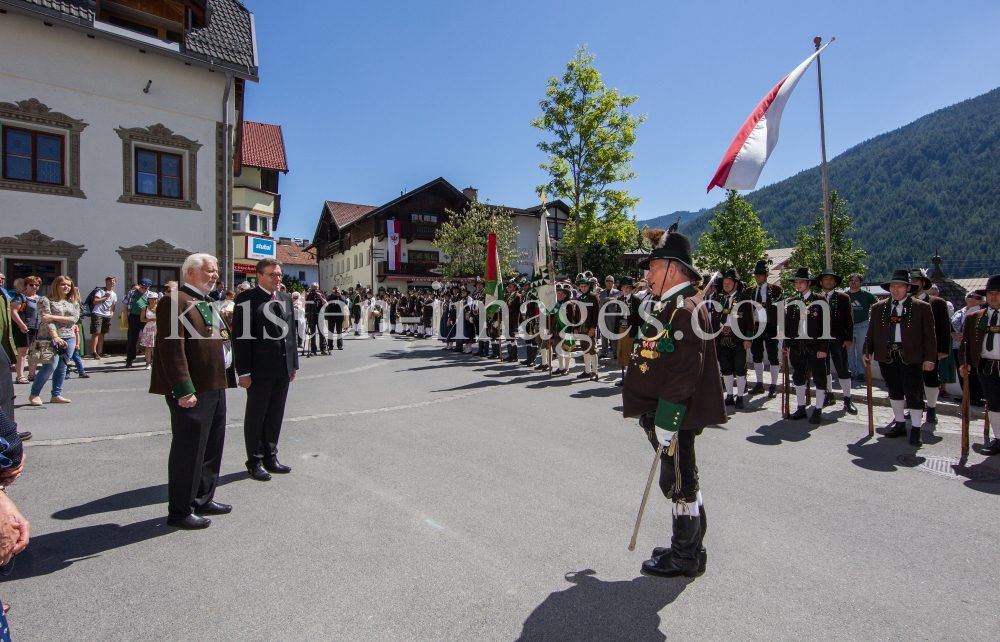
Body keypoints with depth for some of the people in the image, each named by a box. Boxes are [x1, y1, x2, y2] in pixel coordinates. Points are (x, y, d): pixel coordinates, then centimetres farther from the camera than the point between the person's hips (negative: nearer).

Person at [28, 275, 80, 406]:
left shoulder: (74, 303, 13)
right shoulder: (45, 300, 0)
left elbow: (75, 318, -2)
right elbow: (46, 320, -11)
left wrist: (53, 317, -14)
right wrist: (55, 337, -22)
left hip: (69, 338, 4)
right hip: (50, 337, -4)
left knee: (62, 367, 5)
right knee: (51, 366, -13)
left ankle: (56, 395, 14)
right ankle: (34, 394, 3)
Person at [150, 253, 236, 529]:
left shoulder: (207, 304, 19)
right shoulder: (175, 301, -13)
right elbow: (172, 349, -20)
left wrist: (226, 379, 19)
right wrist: (184, 390, -22)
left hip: (215, 388, 10)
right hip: (192, 392, -10)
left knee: (212, 447, 18)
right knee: (188, 451, 1)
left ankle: (203, 499, 32)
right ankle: (180, 511, 15)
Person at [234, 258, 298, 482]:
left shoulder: (285, 299, 14)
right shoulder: (246, 299, -6)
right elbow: (241, 337, -11)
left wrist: (293, 363, 14)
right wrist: (243, 371, -15)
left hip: (283, 368, 6)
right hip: (260, 369, -6)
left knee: (276, 415, 14)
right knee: (255, 416, 7)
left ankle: (270, 457, 27)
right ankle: (254, 462, 19)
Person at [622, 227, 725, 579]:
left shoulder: (685, 310, -18)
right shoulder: (666, 306, 13)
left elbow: (684, 372, -25)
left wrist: (665, 420, -23)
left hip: (676, 415, -10)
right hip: (660, 411, 10)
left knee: (678, 483, 4)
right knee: (681, 481, 20)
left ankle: (685, 558, 21)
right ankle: (688, 548, 36)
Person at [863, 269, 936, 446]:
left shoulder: (922, 307, 1)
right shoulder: (878, 308, 10)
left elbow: (929, 335, -2)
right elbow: (871, 332, 11)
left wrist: (930, 358, -6)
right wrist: (868, 351, 2)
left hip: (911, 355, -3)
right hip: (886, 355, 3)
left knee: (913, 392, -1)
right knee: (894, 391, 13)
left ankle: (915, 430, 12)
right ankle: (900, 424, 26)